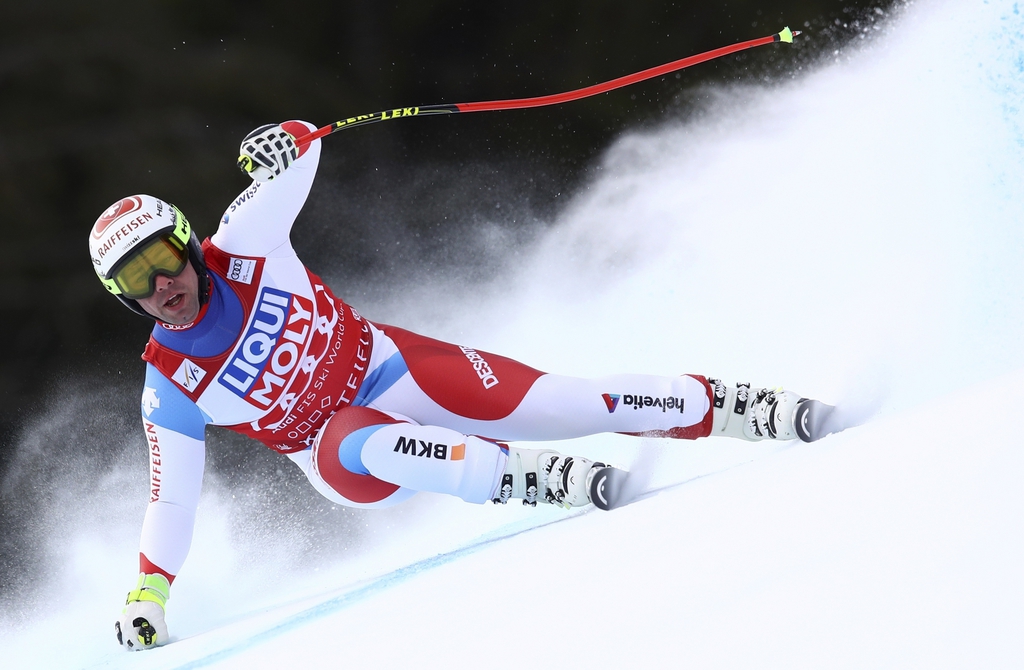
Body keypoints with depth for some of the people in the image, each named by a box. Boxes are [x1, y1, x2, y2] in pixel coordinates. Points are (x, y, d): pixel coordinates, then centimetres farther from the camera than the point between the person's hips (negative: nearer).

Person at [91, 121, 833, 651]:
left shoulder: (244, 246, -13)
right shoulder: (169, 392, -12)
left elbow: (300, 149, -3)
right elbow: (171, 500, -5)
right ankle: (533, 479, -36)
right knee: (347, 450, -38)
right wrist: (147, 596, -11)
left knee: (562, 403, -13)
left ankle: (734, 405, 0)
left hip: (392, 367, 1)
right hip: (341, 444, -1)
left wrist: (285, 142, -27)